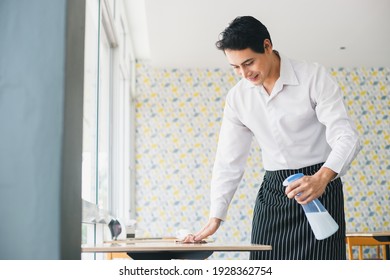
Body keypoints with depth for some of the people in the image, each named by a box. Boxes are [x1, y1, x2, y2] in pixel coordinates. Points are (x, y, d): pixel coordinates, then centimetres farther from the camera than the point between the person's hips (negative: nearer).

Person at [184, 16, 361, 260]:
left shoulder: (314, 77, -11)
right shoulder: (237, 97, 2)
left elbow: (346, 137, -19)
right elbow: (229, 161, 6)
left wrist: (321, 178, -38)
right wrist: (215, 219, 0)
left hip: (320, 187, -4)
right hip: (272, 191, 4)